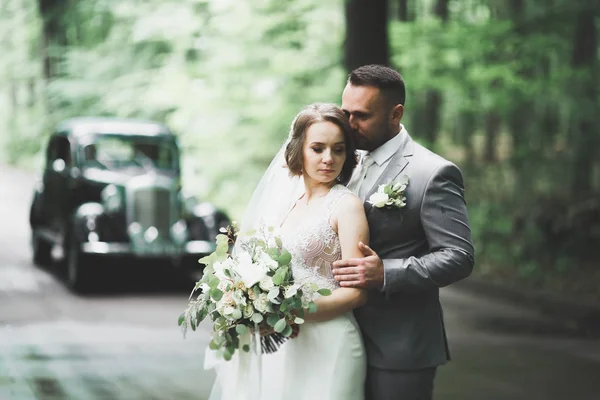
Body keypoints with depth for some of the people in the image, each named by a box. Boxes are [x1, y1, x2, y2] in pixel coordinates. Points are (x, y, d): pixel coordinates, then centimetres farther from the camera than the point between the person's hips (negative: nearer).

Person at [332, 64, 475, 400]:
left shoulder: (433, 173, -11)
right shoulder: (354, 167, 13)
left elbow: (459, 257, -16)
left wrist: (385, 273, -27)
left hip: (400, 347, -7)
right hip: (354, 341, 7)